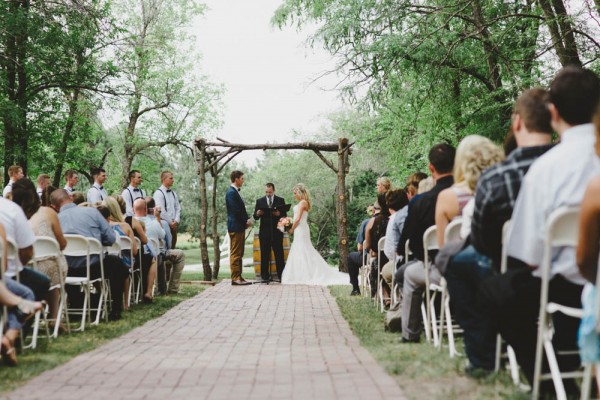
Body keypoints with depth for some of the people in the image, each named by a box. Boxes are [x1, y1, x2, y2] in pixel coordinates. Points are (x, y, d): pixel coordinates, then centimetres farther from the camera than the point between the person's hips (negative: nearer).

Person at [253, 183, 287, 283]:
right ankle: (265, 276, 4)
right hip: (264, 232, 1)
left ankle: (281, 276, 5)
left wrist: (279, 214, -18)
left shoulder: (280, 200, 8)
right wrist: (257, 214, -17)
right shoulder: (259, 201, 10)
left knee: (279, 254, 0)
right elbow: (255, 217, 6)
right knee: (264, 255, 1)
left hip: (277, 231, -1)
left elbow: (285, 215, 3)